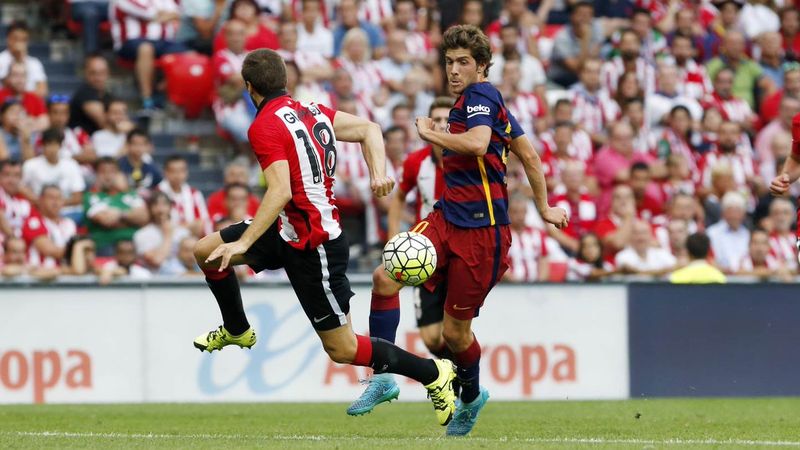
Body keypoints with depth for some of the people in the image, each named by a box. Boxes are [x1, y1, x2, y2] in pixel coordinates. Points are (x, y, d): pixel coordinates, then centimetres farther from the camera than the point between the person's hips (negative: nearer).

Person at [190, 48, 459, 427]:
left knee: (342, 349, -1)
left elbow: (280, 193, -30)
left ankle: (433, 373, 7)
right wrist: (379, 172, -1)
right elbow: (367, 129, 9)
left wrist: (243, 243, -29)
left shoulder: (264, 127, -20)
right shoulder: (311, 111, 5)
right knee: (205, 250, 13)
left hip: (314, 248, -9)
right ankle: (237, 331, 34)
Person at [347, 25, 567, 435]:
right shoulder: (483, 101, 17)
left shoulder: (480, 95, -10)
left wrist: (429, 133, -14)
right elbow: (529, 155, 24)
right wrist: (544, 208, 30)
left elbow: (478, 143, -29)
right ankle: (382, 378, -13)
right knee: (385, 277, -15)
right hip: (447, 218, 9)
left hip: (481, 231, -9)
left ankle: (471, 396, 31)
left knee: (454, 331, 2)